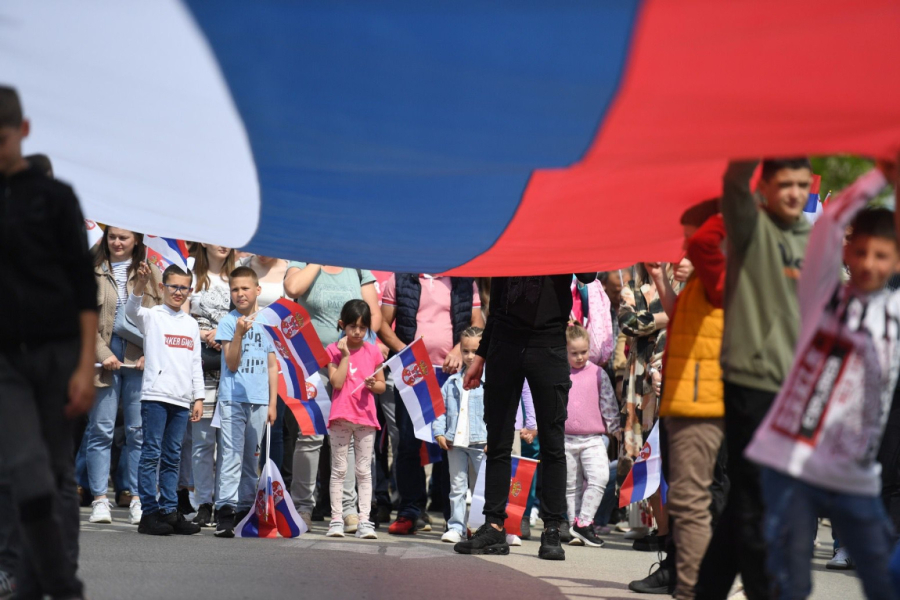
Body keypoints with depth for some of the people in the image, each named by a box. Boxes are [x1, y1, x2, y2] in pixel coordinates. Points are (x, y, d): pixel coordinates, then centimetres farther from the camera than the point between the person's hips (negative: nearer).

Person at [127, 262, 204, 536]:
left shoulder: (191, 325, 17)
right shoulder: (152, 316, 3)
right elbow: (131, 311, -19)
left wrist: (198, 397, 13)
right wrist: (140, 284, -35)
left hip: (182, 400, 5)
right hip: (155, 394, -5)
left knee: (172, 458, 8)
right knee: (151, 454, -5)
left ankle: (169, 511, 11)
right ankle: (149, 513, -4)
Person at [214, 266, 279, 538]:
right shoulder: (228, 322, 1)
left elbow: (272, 367, 14)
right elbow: (232, 364, -6)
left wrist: (273, 403, 9)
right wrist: (239, 334, -19)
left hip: (259, 401, 3)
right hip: (233, 400, -3)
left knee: (251, 459, 6)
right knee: (232, 457, -11)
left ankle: (245, 512, 11)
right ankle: (225, 513, -14)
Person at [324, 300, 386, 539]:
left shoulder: (372, 351, 7)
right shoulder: (334, 350, 0)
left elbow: (382, 386, 11)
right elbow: (337, 382, -11)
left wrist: (372, 384, -11)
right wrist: (345, 355, -12)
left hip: (366, 416, 2)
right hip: (341, 415, -2)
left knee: (364, 471, 3)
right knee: (339, 469, 3)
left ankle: (364, 521, 1)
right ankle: (336, 520, 5)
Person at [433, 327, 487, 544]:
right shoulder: (452, 382, 10)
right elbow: (440, 408, 13)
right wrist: (439, 432, 1)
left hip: (481, 442, -5)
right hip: (455, 443, 5)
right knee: (457, 487, 10)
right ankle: (456, 527, 15)